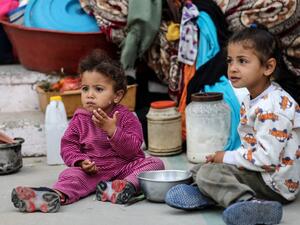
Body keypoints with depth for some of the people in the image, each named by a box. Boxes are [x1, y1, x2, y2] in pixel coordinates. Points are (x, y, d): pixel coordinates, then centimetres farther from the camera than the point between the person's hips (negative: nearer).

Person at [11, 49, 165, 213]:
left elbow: (133, 149, -15)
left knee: (156, 163, -22)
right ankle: (57, 196, -56)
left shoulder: (126, 117, -5)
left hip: (125, 166, 0)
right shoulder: (80, 119, 4)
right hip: (94, 170, 1)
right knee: (72, 175, -26)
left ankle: (129, 185, -45)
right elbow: (68, 145, 3)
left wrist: (113, 130, -28)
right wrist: (80, 161, -18)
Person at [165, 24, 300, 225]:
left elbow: (266, 157, -27)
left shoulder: (272, 107, -23)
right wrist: (227, 158, -2)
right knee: (204, 168, 16)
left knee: (209, 174, -21)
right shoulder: (251, 101, 9)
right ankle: (207, 194, -10)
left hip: (275, 183, -11)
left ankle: (250, 204, -36)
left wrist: (227, 157, -15)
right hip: (259, 171, 11)